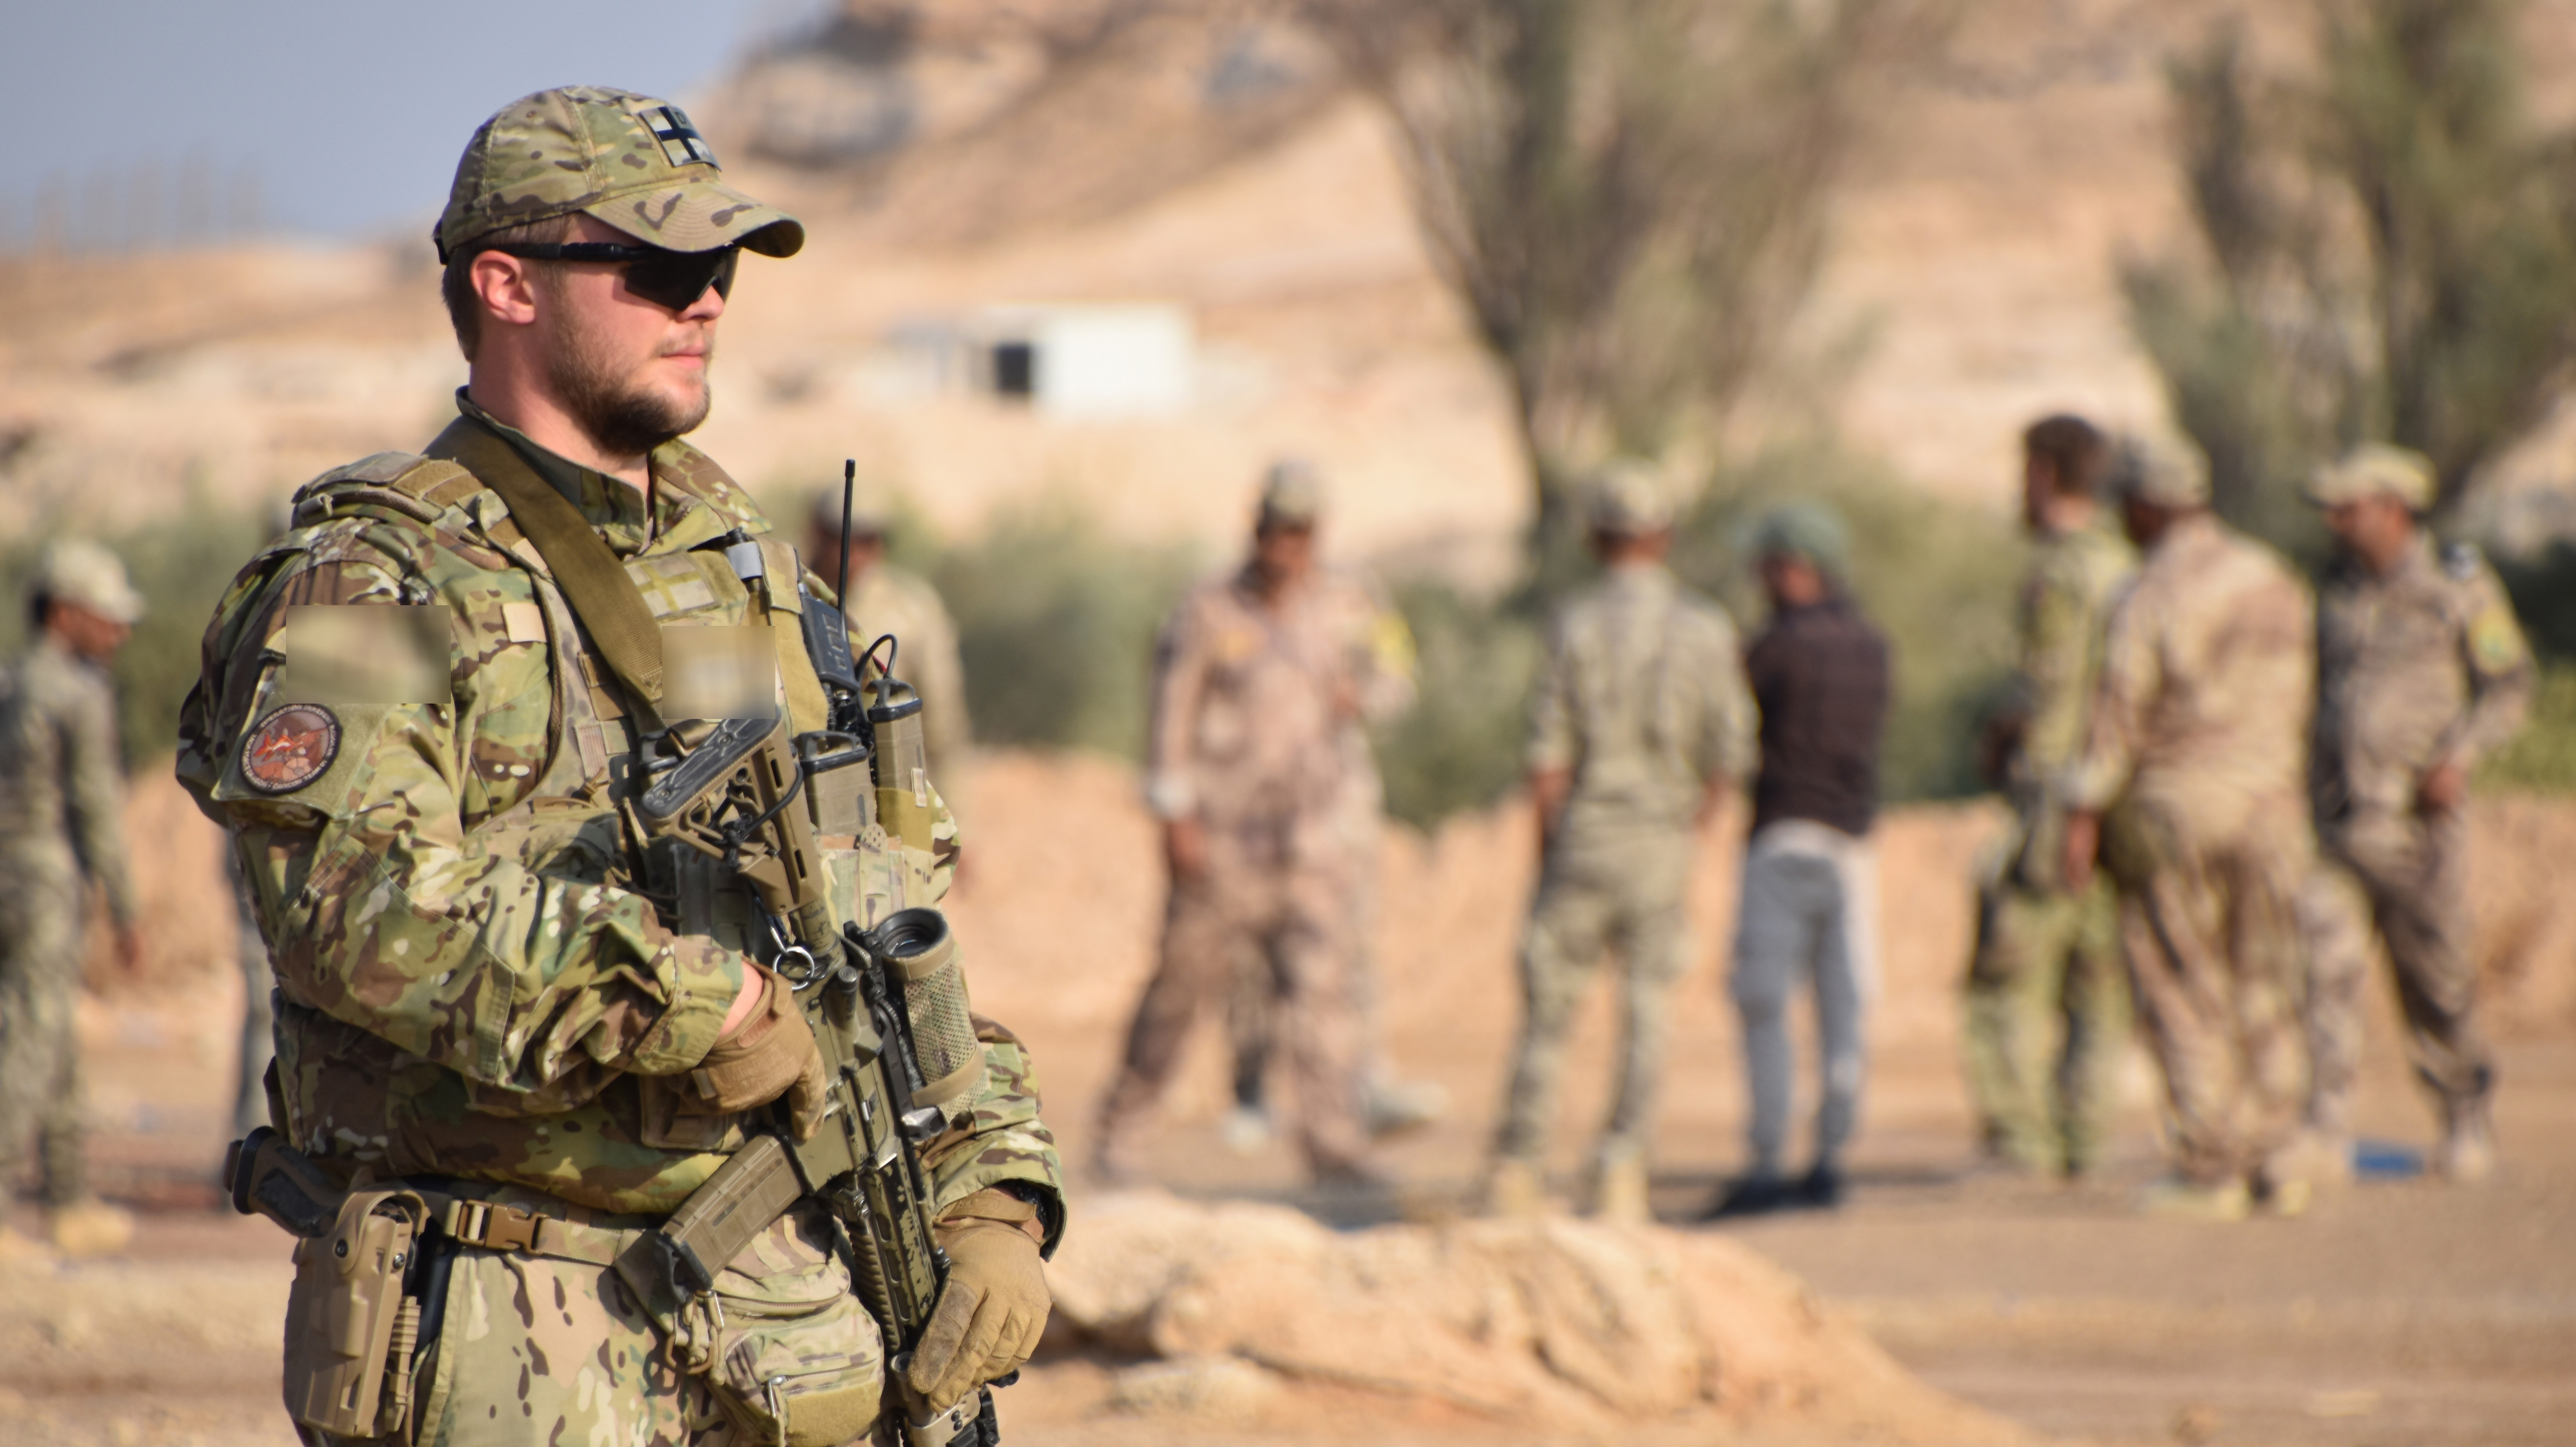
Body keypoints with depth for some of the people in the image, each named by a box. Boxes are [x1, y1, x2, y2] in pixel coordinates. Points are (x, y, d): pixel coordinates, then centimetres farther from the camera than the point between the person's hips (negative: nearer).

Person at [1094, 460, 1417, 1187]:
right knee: (1184, 977, 5)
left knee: (1323, 984, -9)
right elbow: (1171, 718, -3)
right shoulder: (1209, 613, -3)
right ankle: (1123, 1128, 20)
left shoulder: (1348, 603, 5)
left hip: (1319, 825, 2)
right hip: (1223, 836, -2)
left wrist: (1362, 694, -6)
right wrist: (1175, 819, -10)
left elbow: (1397, 672, 18)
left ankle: (1336, 1145, -9)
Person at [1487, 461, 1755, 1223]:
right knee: (1646, 1018, 4)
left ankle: (1518, 1176, 10)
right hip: (1664, 843, 1)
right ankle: (1620, 1168, -11)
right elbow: (1728, 758, 1)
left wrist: (1543, 858, 3)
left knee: (1548, 1014, 9)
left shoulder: (1576, 624, -6)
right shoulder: (1708, 630, 0)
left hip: (1584, 830, -1)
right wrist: (1689, 839, 13)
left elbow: (1549, 756, -7)